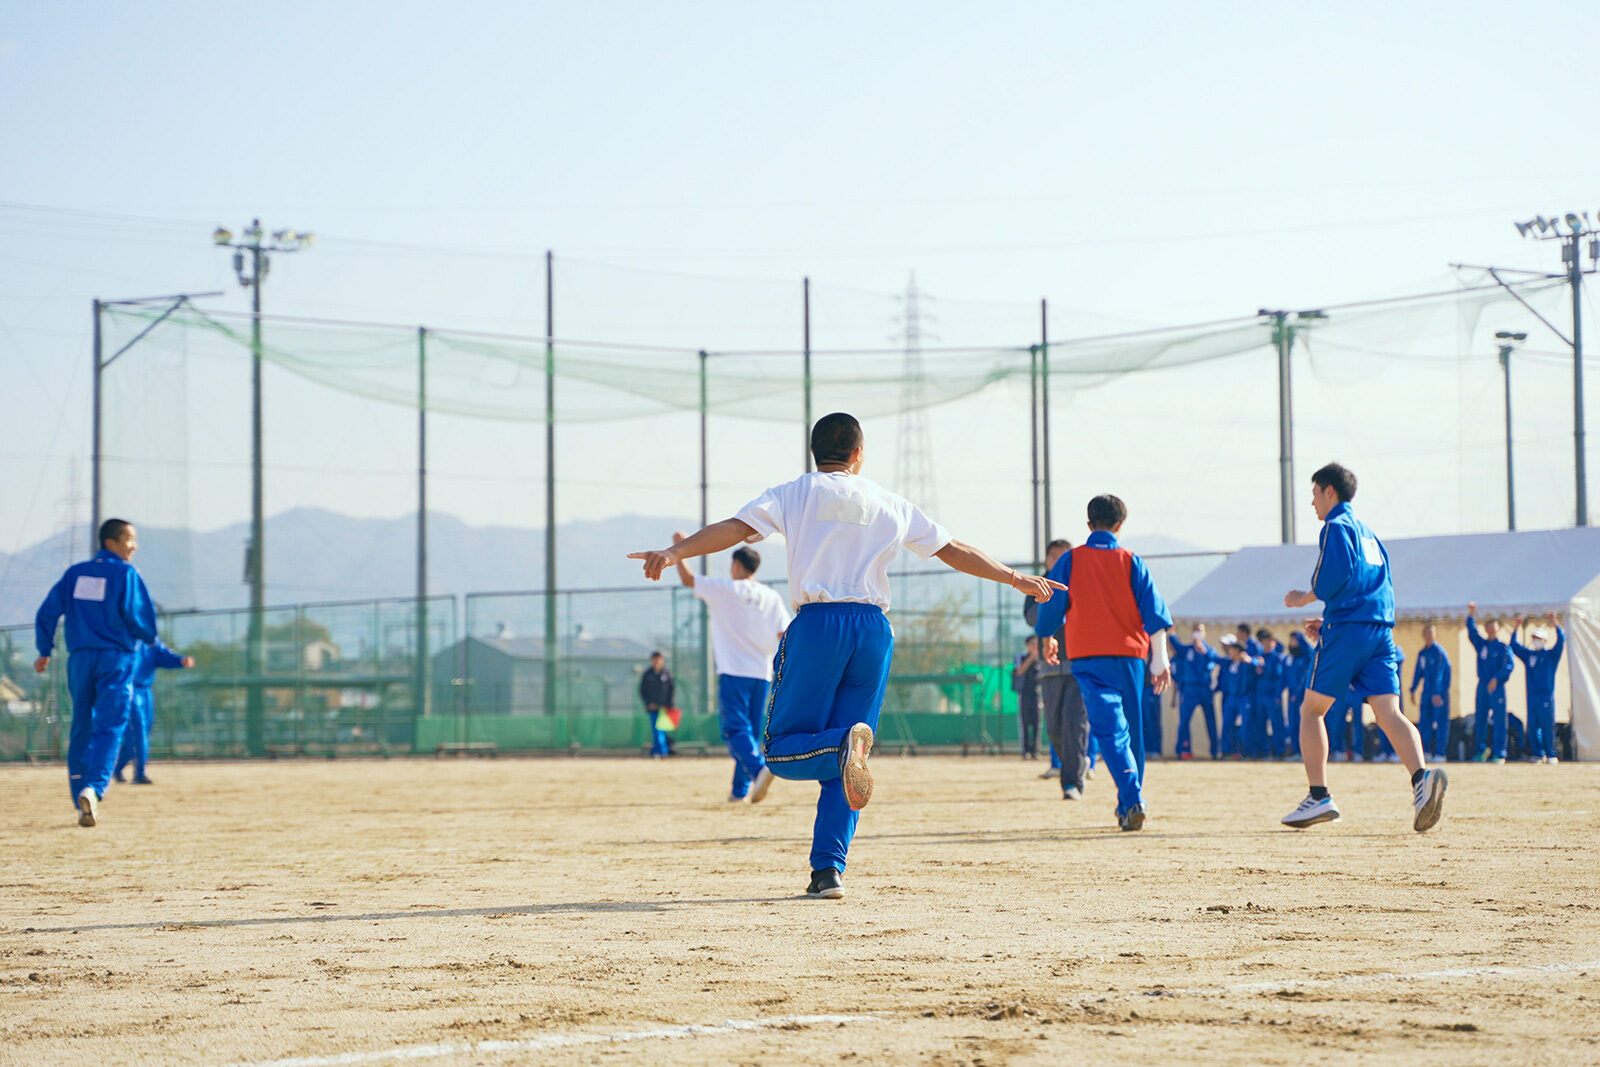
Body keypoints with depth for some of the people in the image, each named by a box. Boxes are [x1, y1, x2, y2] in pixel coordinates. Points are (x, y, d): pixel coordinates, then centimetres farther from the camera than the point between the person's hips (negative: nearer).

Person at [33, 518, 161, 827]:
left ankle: (82, 804, 9)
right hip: (116, 658, -5)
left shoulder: (75, 573, 11)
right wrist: (149, 638, 11)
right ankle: (94, 787, -28)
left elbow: (48, 612, 7)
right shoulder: (125, 574, -4)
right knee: (109, 727, -7)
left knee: (81, 729, 10)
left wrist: (45, 651, 13)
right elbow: (140, 617, -9)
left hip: (79, 659, 5)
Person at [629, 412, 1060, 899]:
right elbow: (953, 551, 21)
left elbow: (737, 527, -6)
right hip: (874, 629, 3)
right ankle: (828, 870, -4)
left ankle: (842, 744, -29)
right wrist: (1013, 577, 32)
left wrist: (676, 552, -14)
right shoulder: (890, 505, 17)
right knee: (839, 767, 8)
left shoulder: (795, 494, 9)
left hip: (816, 624, -3)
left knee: (782, 749, 3)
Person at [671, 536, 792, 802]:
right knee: (749, 731, 13)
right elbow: (785, 635, 3)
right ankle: (740, 789, 14)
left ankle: (759, 767, -38)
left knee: (735, 730, -12)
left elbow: (687, 578, 4)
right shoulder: (771, 598, 9)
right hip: (762, 675, 5)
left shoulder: (725, 590, -3)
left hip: (733, 673, -5)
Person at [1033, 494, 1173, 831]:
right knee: (1132, 730, 15)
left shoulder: (1070, 560, 2)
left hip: (1088, 656, -2)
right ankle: (1131, 803, 21)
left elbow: (1051, 607, 7)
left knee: (1110, 730, -10)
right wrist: (1160, 658, -3)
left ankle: (1132, 800, -29)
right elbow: (1154, 610, -3)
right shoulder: (1130, 562, 3)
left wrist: (1048, 640, 26)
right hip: (1129, 656, 2)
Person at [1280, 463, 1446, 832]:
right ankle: (1422, 777, -31)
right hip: (1381, 634, 7)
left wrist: (1307, 597, 2)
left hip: (1347, 630, -7)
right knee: (1389, 714, -6)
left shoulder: (1336, 527, -1)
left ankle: (1319, 797, 1)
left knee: (1311, 710, 6)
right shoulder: (1369, 534, 25)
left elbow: (1336, 577, -16)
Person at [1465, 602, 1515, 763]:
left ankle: (1499, 754, -3)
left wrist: (1497, 678, -21)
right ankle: (1481, 750, 19)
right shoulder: (1481, 644, 14)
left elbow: (1510, 665, -10)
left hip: (1497, 687, -4)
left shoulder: (1503, 647, 2)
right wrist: (1471, 614, -7)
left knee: (1499, 720, -6)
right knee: (1480, 719, 5)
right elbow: (1472, 631, 5)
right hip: (1482, 686, 4)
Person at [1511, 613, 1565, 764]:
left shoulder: (1551, 655, 5)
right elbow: (1514, 645, 16)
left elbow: (1561, 642, -7)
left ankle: (1551, 755, 1)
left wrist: (1555, 625, -18)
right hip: (1531, 695, 4)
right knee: (1532, 726, 1)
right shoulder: (1527, 655, 16)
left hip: (1546, 695, -4)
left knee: (1547, 726, -5)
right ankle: (1537, 753, 7)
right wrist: (1515, 629, 5)